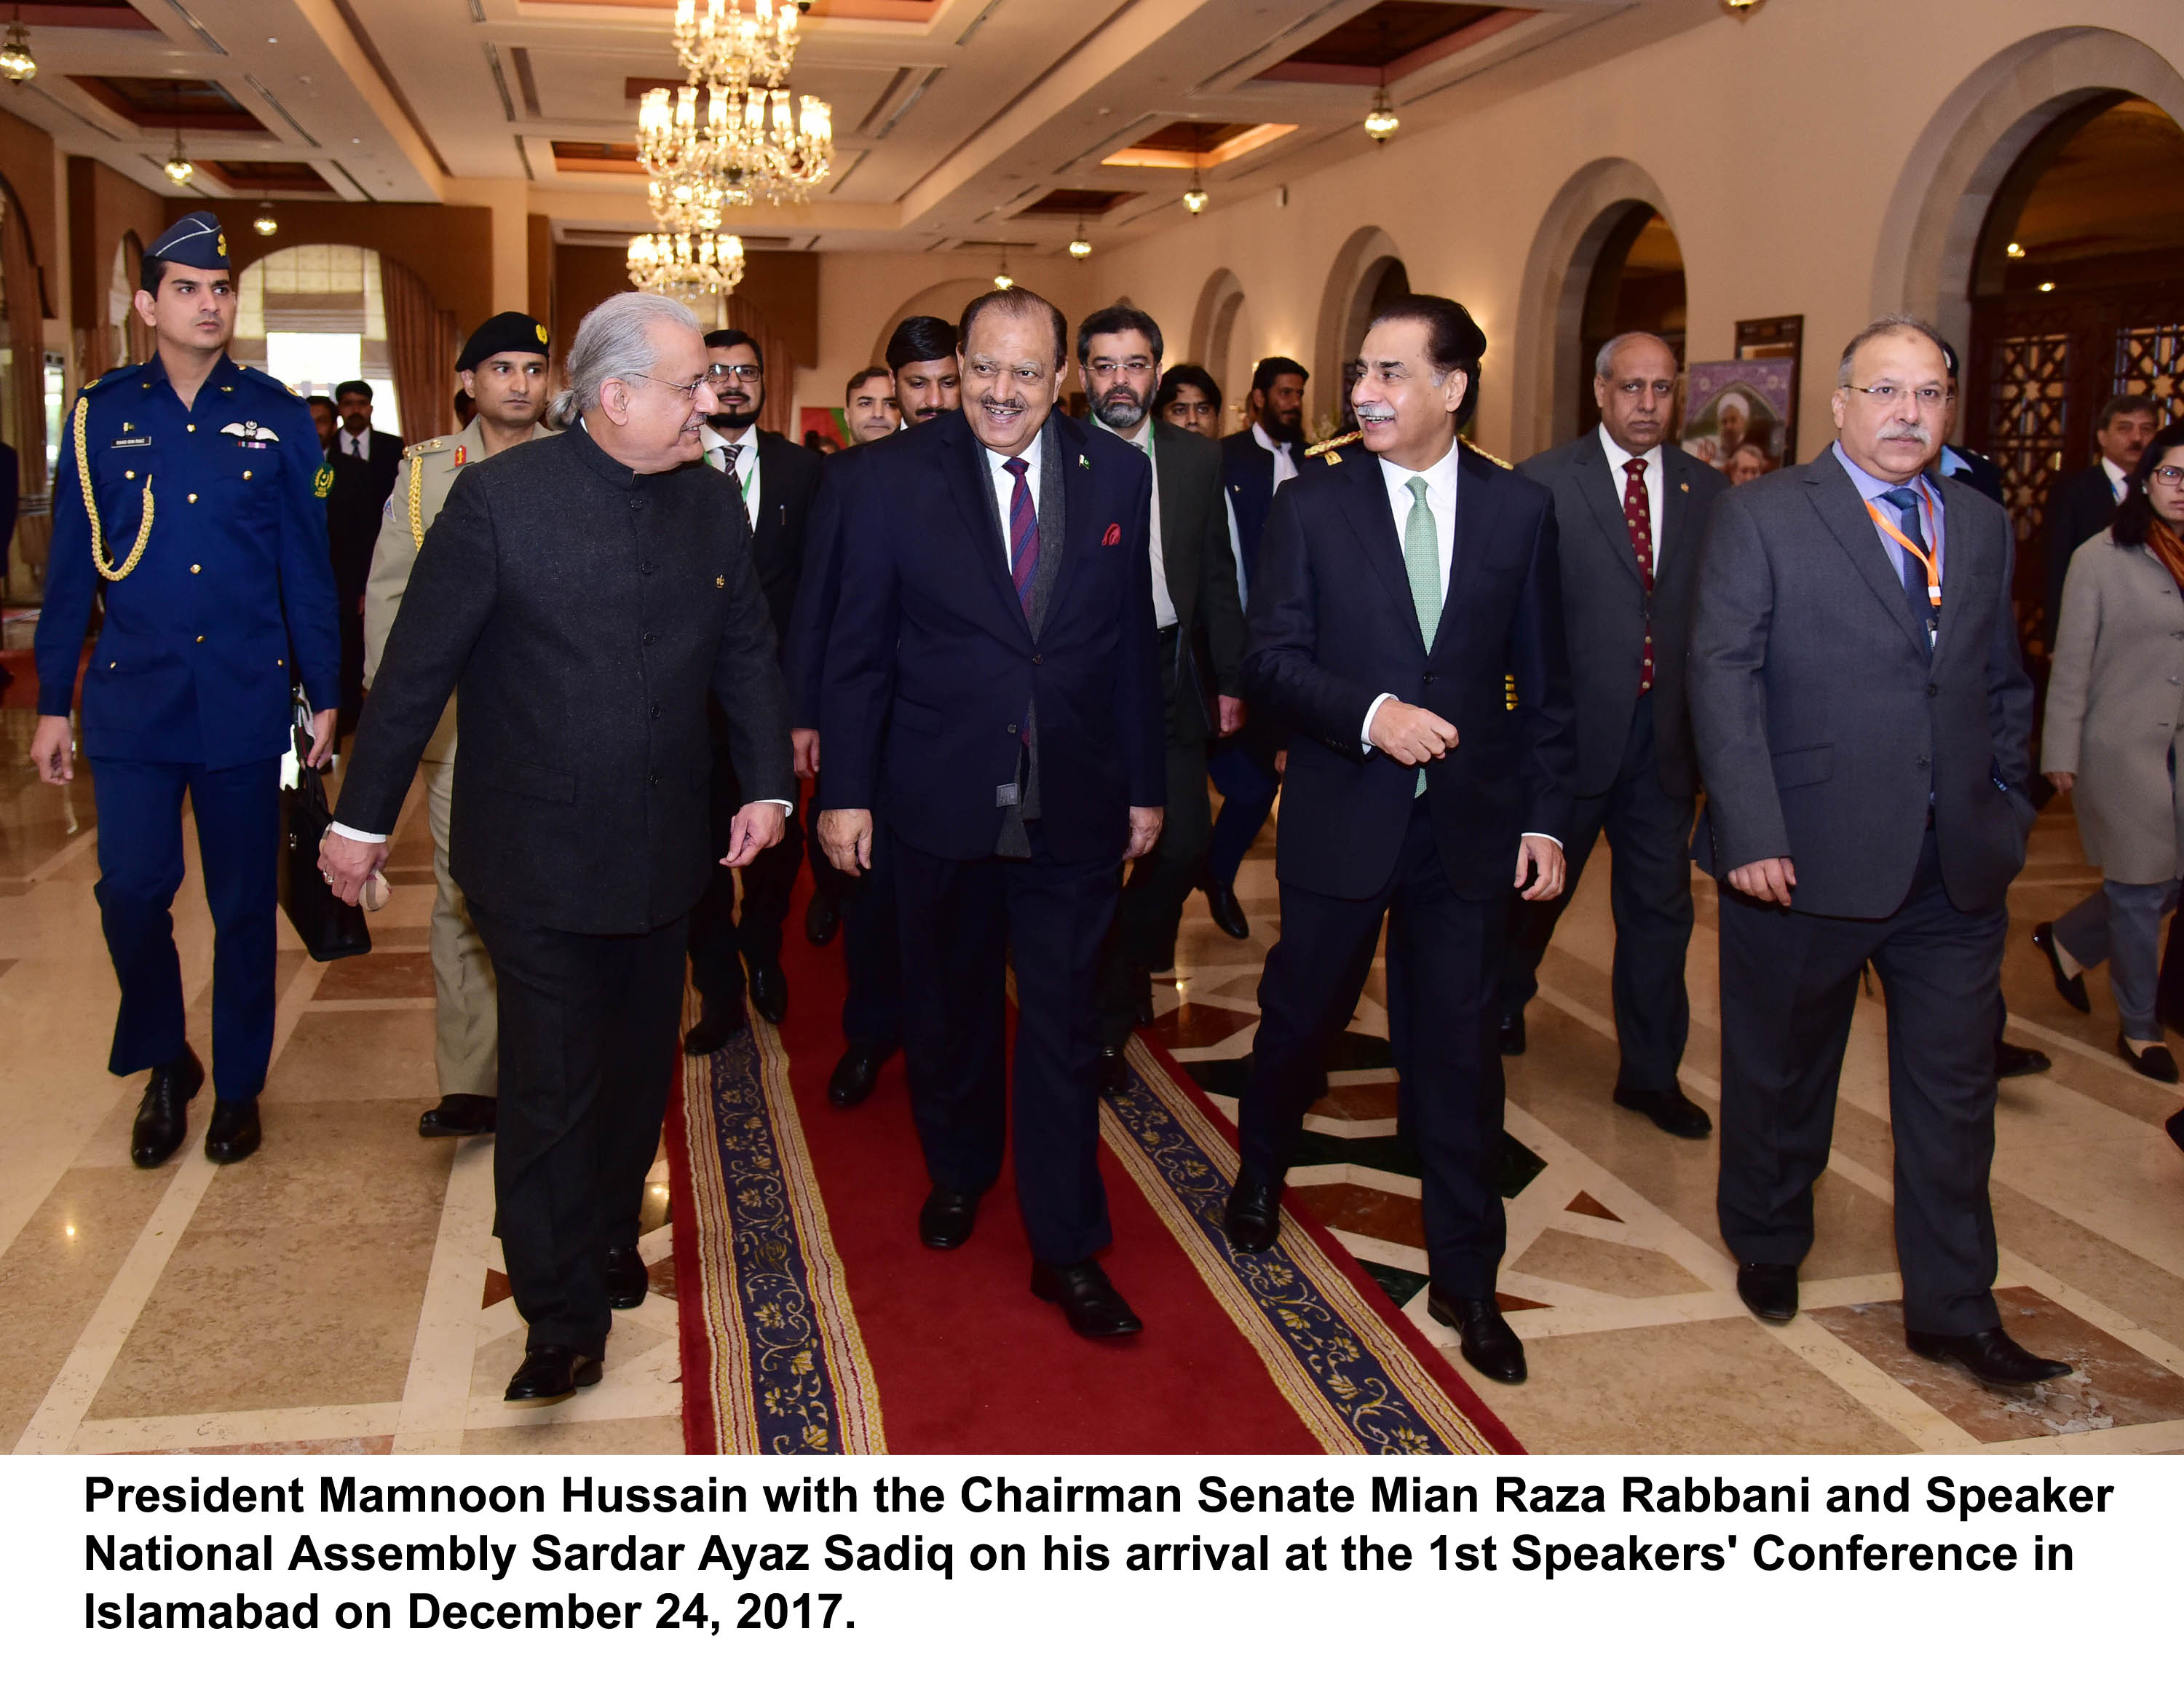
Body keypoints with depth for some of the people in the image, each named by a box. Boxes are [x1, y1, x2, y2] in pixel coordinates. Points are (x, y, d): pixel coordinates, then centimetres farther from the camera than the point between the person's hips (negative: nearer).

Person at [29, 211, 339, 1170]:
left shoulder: (276, 416, 3)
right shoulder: (101, 416, 5)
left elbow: (307, 566, 5)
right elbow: (71, 570, 7)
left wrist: (324, 694, 4)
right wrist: (52, 704, 6)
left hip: (245, 700, 0)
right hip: (132, 697, 1)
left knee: (244, 902, 6)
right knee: (131, 890, -2)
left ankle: (238, 1084, 23)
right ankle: (163, 1068, 23)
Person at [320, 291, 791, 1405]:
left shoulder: (712, 502, 4)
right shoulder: (500, 497, -12)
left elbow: (747, 651, 11)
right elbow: (417, 665, -8)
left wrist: (768, 782, 1)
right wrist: (361, 819, -4)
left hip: (663, 853, 5)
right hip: (537, 861, -5)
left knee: (638, 1067, 18)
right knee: (551, 1085, 0)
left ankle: (608, 1236, 40)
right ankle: (562, 1317, 14)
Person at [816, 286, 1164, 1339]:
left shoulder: (1118, 475, 1)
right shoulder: (889, 478, -4)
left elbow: (1132, 642, 5)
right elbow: (857, 648, -2)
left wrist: (1144, 785, 5)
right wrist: (845, 791, -4)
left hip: (1073, 806, 0)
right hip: (941, 800, 0)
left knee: (1062, 1026, 5)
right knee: (948, 1005, 18)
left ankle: (1067, 1249, 17)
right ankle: (957, 1174, 42)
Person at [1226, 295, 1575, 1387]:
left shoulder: (1520, 508, 2)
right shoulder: (1311, 503, -2)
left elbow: (1543, 681, 4)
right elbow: (1272, 658, -6)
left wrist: (1545, 816, 1)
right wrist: (1372, 713, -22)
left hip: (1471, 824, 1)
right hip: (1342, 816, -1)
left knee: (1459, 1048, 7)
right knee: (1301, 1013, 14)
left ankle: (1465, 1279, 21)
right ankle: (1262, 1170, 45)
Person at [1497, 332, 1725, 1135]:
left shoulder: (1708, 492, 5)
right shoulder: (1544, 483, -5)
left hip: (1664, 734, 3)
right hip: (1571, 728, -3)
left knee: (1660, 906, 8)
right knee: (1538, 883, 16)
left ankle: (1652, 1072, 22)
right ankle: (1502, 1002, 43)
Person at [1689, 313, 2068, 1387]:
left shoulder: (1981, 526, 12)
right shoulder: (1761, 516, -4)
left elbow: (2005, 684, 18)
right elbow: (1723, 675, -11)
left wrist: (2005, 809, 9)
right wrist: (1752, 834, -19)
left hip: (1957, 868, 4)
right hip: (1806, 858, -4)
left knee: (1954, 1093, 9)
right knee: (1782, 1074, 13)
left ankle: (1952, 1311, 22)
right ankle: (1766, 1247, 36)